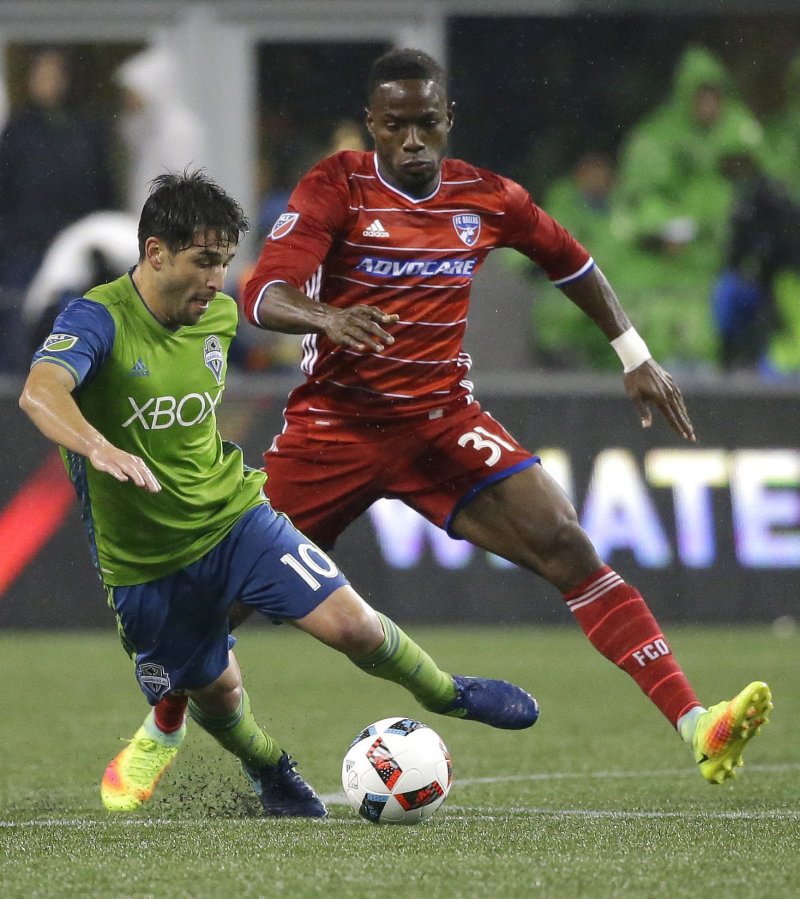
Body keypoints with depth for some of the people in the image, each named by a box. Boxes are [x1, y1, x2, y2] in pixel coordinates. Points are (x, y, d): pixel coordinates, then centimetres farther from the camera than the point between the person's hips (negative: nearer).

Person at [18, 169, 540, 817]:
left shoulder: (219, 315, -1)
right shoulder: (99, 320, -22)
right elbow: (40, 391, -43)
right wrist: (99, 448, -59)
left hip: (233, 515, 3)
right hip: (145, 560, -3)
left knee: (350, 624, -13)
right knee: (216, 694, 10)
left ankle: (449, 695, 15)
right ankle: (268, 770, 43)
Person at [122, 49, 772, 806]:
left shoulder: (486, 198, 1)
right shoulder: (336, 188, -9)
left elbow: (572, 264, 20)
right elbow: (263, 295, -21)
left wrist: (635, 357, 19)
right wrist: (329, 319, -42)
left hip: (442, 423, 1)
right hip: (335, 423, -1)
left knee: (569, 550, -16)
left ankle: (697, 730, -22)